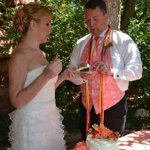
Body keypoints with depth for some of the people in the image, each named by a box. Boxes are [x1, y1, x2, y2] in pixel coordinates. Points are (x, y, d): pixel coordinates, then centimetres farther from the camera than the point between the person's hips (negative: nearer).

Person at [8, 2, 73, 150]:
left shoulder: (40, 53, 9)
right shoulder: (19, 55, -16)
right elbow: (16, 100, -21)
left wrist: (62, 77, 3)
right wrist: (45, 76, -27)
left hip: (49, 120, 8)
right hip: (32, 123, -8)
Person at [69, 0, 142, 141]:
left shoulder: (123, 40, -8)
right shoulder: (81, 43, 4)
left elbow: (136, 70, -14)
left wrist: (112, 71, -29)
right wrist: (81, 75, -21)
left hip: (114, 105, -3)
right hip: (87, 105, 4)